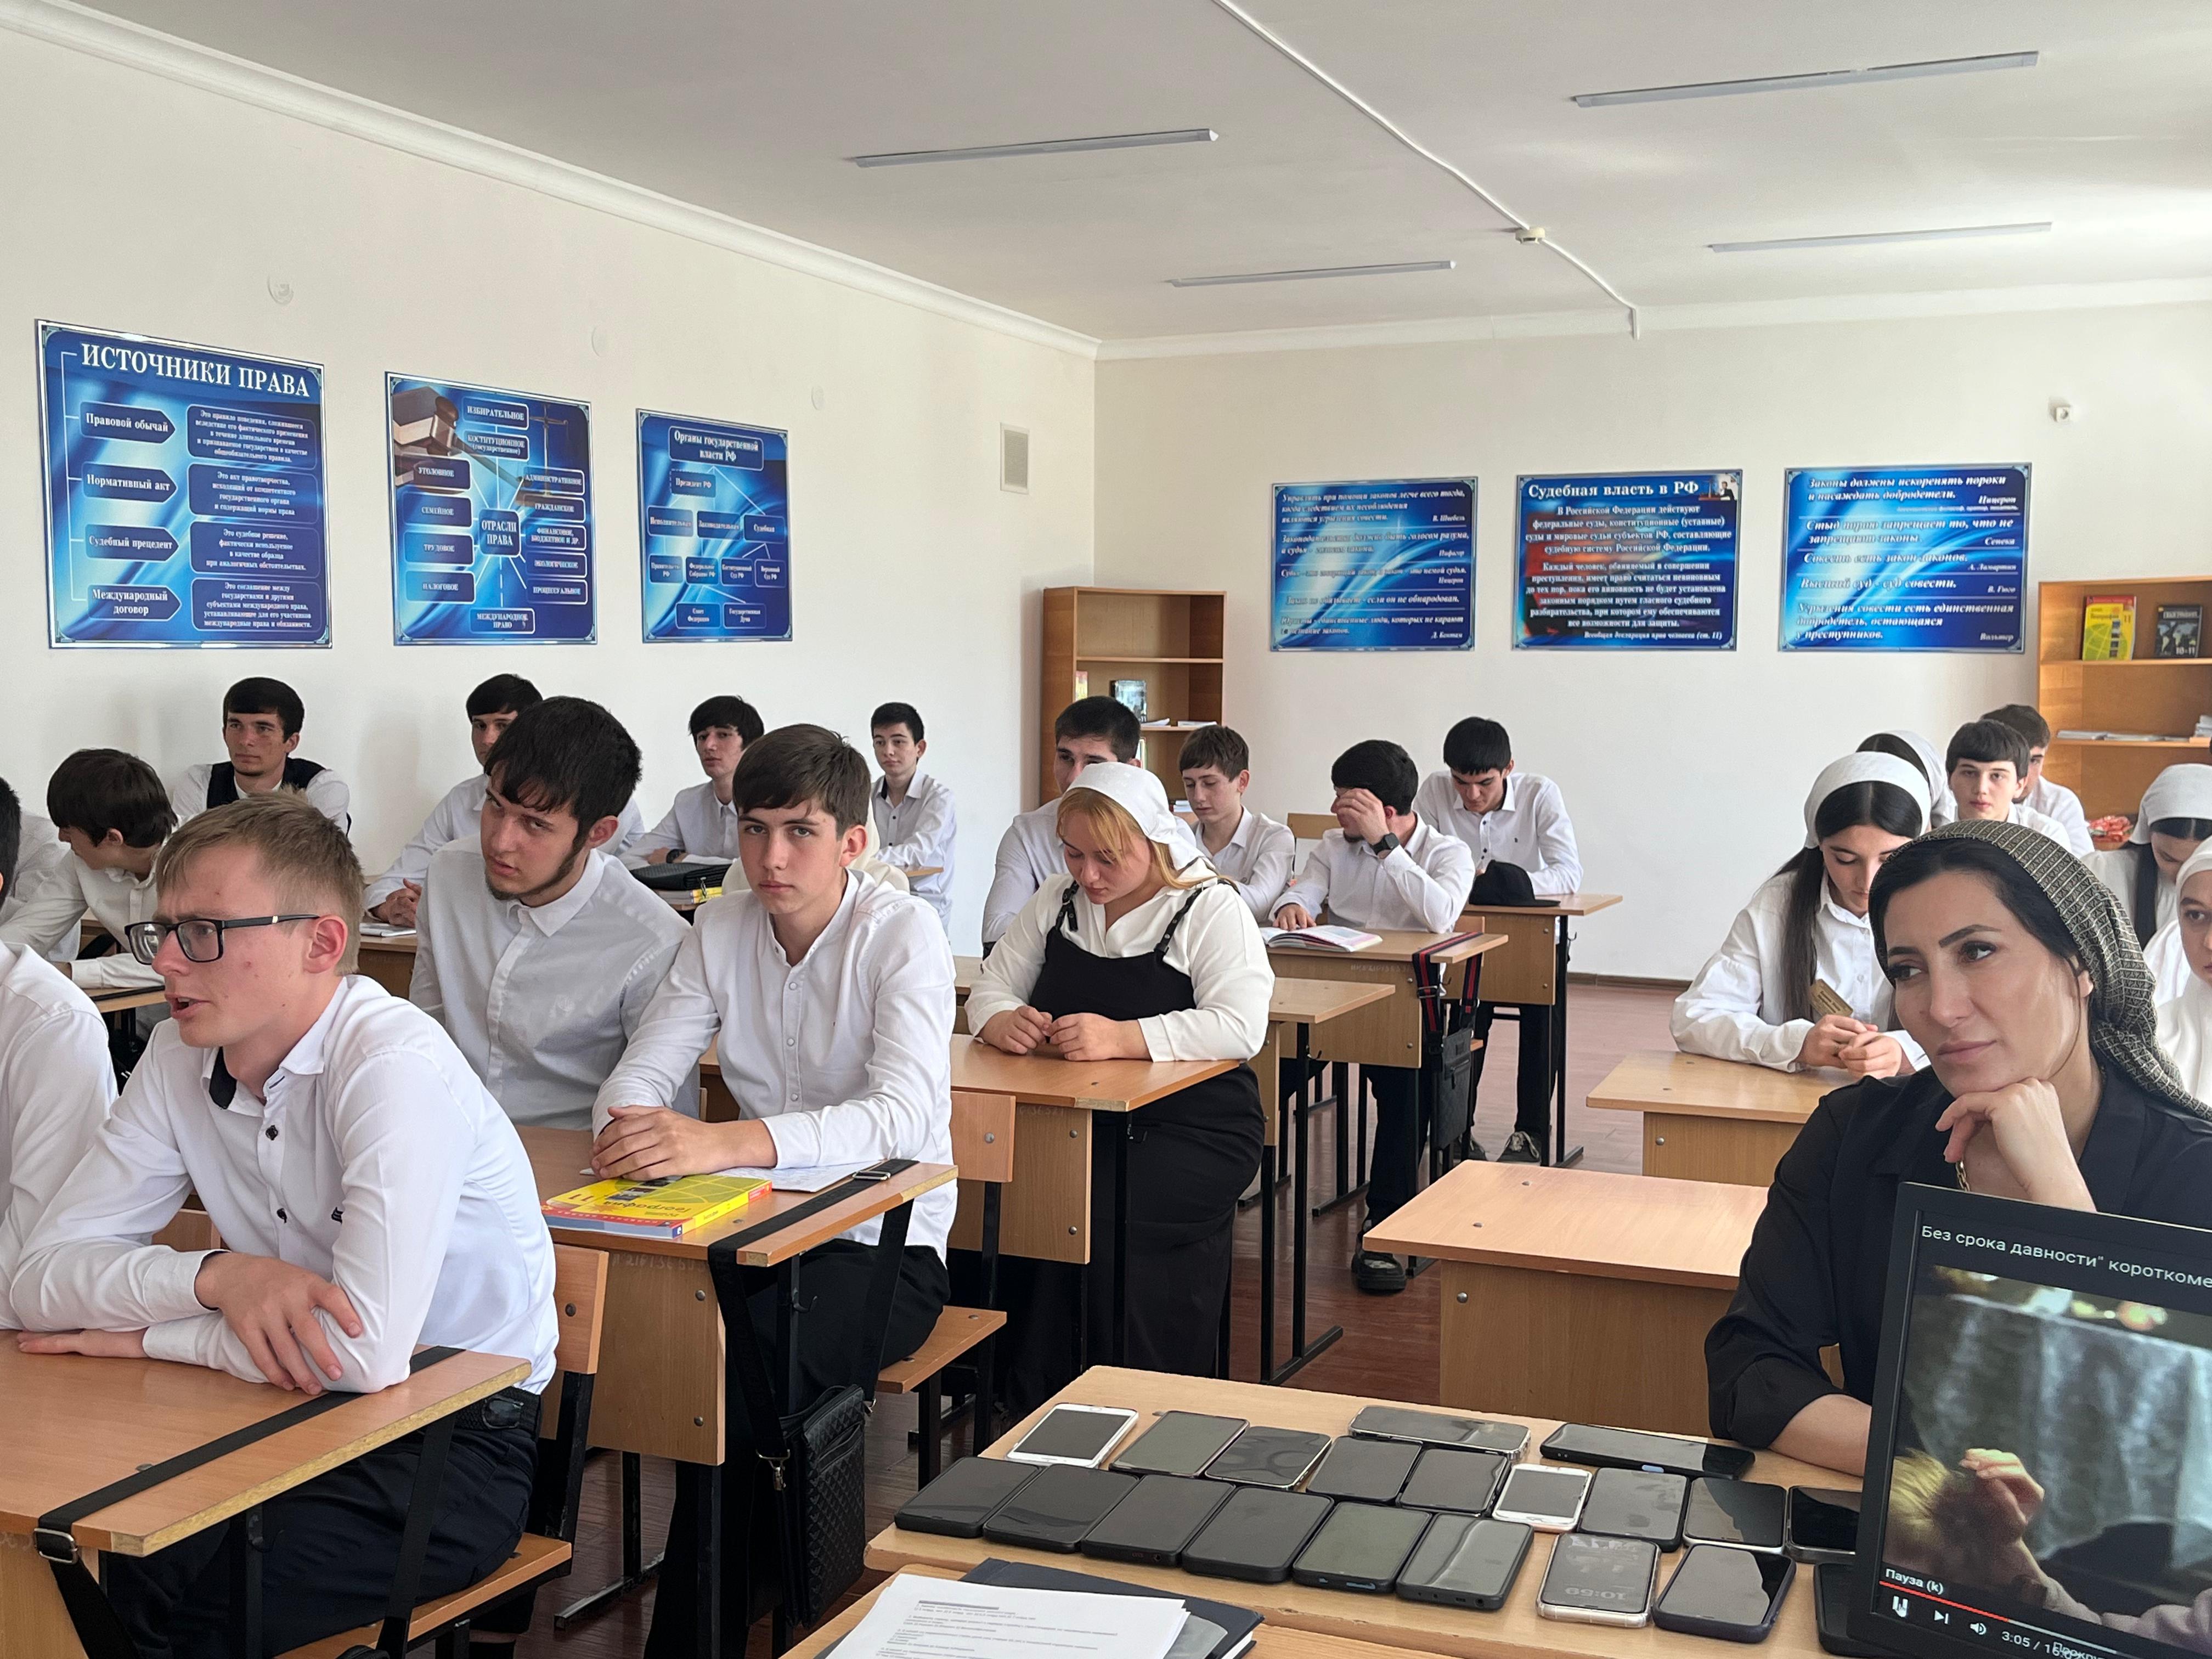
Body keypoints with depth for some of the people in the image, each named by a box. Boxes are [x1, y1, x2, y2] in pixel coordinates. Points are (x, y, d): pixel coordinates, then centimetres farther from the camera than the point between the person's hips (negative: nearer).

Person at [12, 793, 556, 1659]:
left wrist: (142, 1334, -16)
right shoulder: (182, 1056, 0)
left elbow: (367, 1352, -31)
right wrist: (214, 1275, -24)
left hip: (463, 1434, -6)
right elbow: (41, 1275, -5)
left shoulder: (396, 1066, -23)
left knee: (170, 1589, -23)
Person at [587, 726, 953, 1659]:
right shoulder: (721, 930, 4)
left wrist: (726, 1142, -44)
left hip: (886, 1243, -4)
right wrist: (634, 1133, -29)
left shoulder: (903, 934, -12)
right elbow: (637, 1078, -3)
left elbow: (904, 1116, -28)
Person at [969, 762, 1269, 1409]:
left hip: (1191, 1129, -5)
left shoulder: (1213, 908, -4)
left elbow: (1240, 1027, -18)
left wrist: (1122, 1038, -28)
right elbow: (989, 990, 15)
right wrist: (1002, 1020, -11)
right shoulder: (1056, 901, 14)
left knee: (1091, 1212, -31)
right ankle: (1028, 1410, -11)